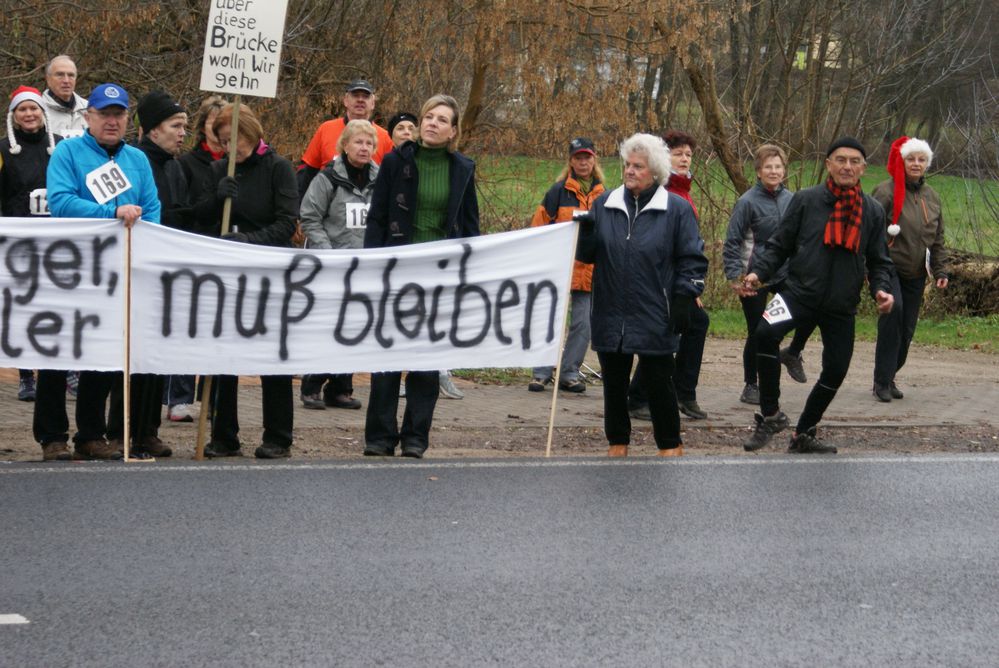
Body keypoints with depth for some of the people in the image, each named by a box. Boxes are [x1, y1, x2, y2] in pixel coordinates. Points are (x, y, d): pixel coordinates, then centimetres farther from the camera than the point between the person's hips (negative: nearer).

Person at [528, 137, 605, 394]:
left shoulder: (603, 195, 10)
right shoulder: (559, 190, -1)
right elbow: (539, 225, 0)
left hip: (589, 269, 3)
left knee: (582, 324, 3)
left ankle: (570, 373, 13)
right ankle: (541, 373, 5)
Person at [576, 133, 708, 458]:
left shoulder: (677, 209, -2)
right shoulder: (605, 204, 7)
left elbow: (692, 260, 0)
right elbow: (586, 255, 12)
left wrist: (684, 300, -7)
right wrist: (586, 232, -9)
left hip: (655, 318, -3)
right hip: (610, 316, 4)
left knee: (659, 382, 3)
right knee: (614, 382, 10)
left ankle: (670, 445, 16)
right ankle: (617, 443, 23)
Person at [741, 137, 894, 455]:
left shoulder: (873, 211, 6)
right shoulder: (805, 200, -2)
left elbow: (879, 261, 12)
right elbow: (779, 245, 3)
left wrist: (881, 289, -7)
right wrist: (759, 273, -12)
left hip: (842, 307, 3)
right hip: (799, 293, -3)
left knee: (835, 371, 6)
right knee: (766, 332, -30)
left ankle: (804, 434, 29)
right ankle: (770, 415, -16)